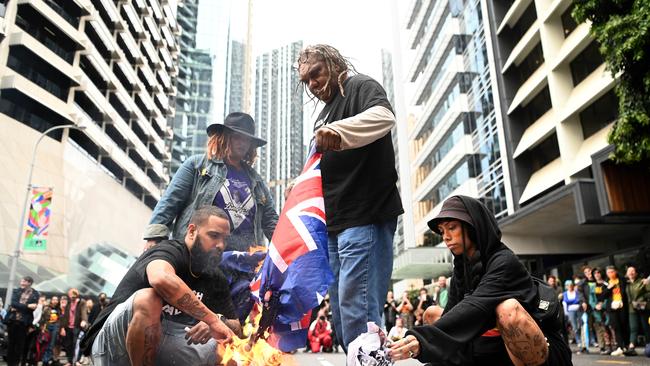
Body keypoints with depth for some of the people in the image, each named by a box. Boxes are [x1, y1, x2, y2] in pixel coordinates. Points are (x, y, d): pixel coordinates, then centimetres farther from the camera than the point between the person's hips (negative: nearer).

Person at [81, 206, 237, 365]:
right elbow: (161, 279, -45)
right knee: (149, 299, -36)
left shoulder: (208, 276, 4)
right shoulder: (171, 250, -19)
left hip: (153, 348, 6)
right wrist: (212, 319, -37)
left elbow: (234, 325, 3)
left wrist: (212, 325, -23)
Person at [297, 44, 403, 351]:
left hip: (365, 218, -9)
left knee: (356, 309, -13)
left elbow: (384, 116, -24)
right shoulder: (324, 116, 25)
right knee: (340, 312, 10)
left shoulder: (361, 86, 0)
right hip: (335, 225, 9)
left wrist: (338, 130, -39)